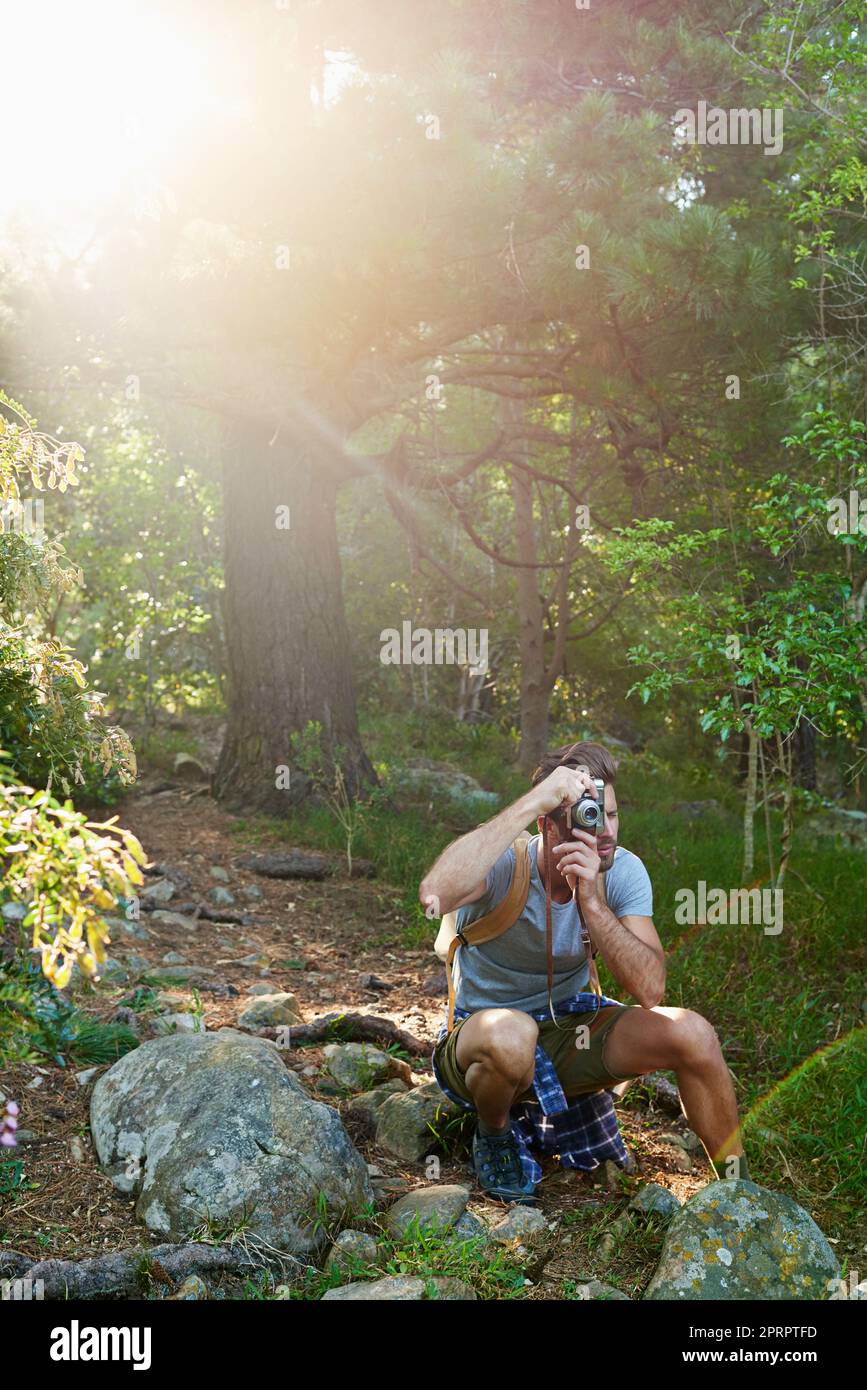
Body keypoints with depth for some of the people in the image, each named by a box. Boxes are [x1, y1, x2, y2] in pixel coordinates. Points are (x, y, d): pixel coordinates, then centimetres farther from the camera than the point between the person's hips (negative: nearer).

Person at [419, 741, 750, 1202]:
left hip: (570, 1029, 4)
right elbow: (435, 895, -50)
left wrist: (590, 899, -34)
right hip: (482, 1040, -4)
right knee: (511, 1033, -39)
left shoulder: (622, 871, -12)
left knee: (693, 1034, -17)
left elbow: (649, 990, -22)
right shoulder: (504, 865, -24)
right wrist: (530, 802, -47)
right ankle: (495, 1135, -3)